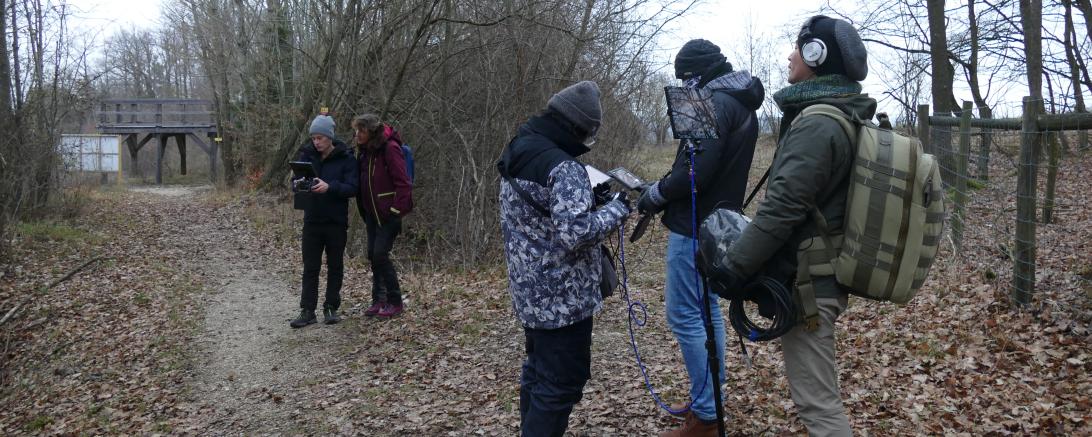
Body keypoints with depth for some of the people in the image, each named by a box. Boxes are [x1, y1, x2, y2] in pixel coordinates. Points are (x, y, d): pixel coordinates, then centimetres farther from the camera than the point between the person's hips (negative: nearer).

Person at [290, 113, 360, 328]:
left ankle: (331, 308, 19)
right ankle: (307, 311, 8)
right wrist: (299, 186, -22)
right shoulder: (306, 154, 2)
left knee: (335, 266, 8)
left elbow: (352, 188, -13)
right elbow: (295, 183, 2)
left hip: (336, 221, -2)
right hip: (312, 220, 2)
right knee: (310, 267, 4)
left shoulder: (345, 158, -7)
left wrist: (329, 187, -29)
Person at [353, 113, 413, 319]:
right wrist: (364, 212, 13)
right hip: (372, 212, 8)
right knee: (373, 255, 9)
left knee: (380, 254, -10)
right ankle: (379, 300, 19)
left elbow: (402, 182, -17)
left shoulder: (389, 148, -15)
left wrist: (397, 209, -18)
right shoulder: (365, 150, 10)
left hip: (389, 213, -8)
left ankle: (395, 302, 2)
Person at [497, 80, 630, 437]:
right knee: (563, 381, 0)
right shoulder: (563, 167, -22)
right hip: (562, 296, -9)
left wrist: (593, 194, 13)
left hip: (529, 290, 10)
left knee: (538, 370, 22)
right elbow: (576, 233, -28)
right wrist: (619, 207, -15)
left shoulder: (515, 154, 8)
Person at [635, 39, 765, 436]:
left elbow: (696, 171, -25)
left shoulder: (715, 104, -17)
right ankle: (710, 401, 24)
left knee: (685, 317, -6)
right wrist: (665, 191, 12)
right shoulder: (742, 106, 16)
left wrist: (653, 195, -9)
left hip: (696, 227, -11)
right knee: (706, 311, 16)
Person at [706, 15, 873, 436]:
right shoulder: (847, 118, 12)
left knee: (817, 403, -4)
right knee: (819, 393, 21)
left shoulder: (816, 124, -19)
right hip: (831, 271, 10)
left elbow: (782, 207, -25)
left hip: (806, 279, -10)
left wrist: (735, 267, -19)